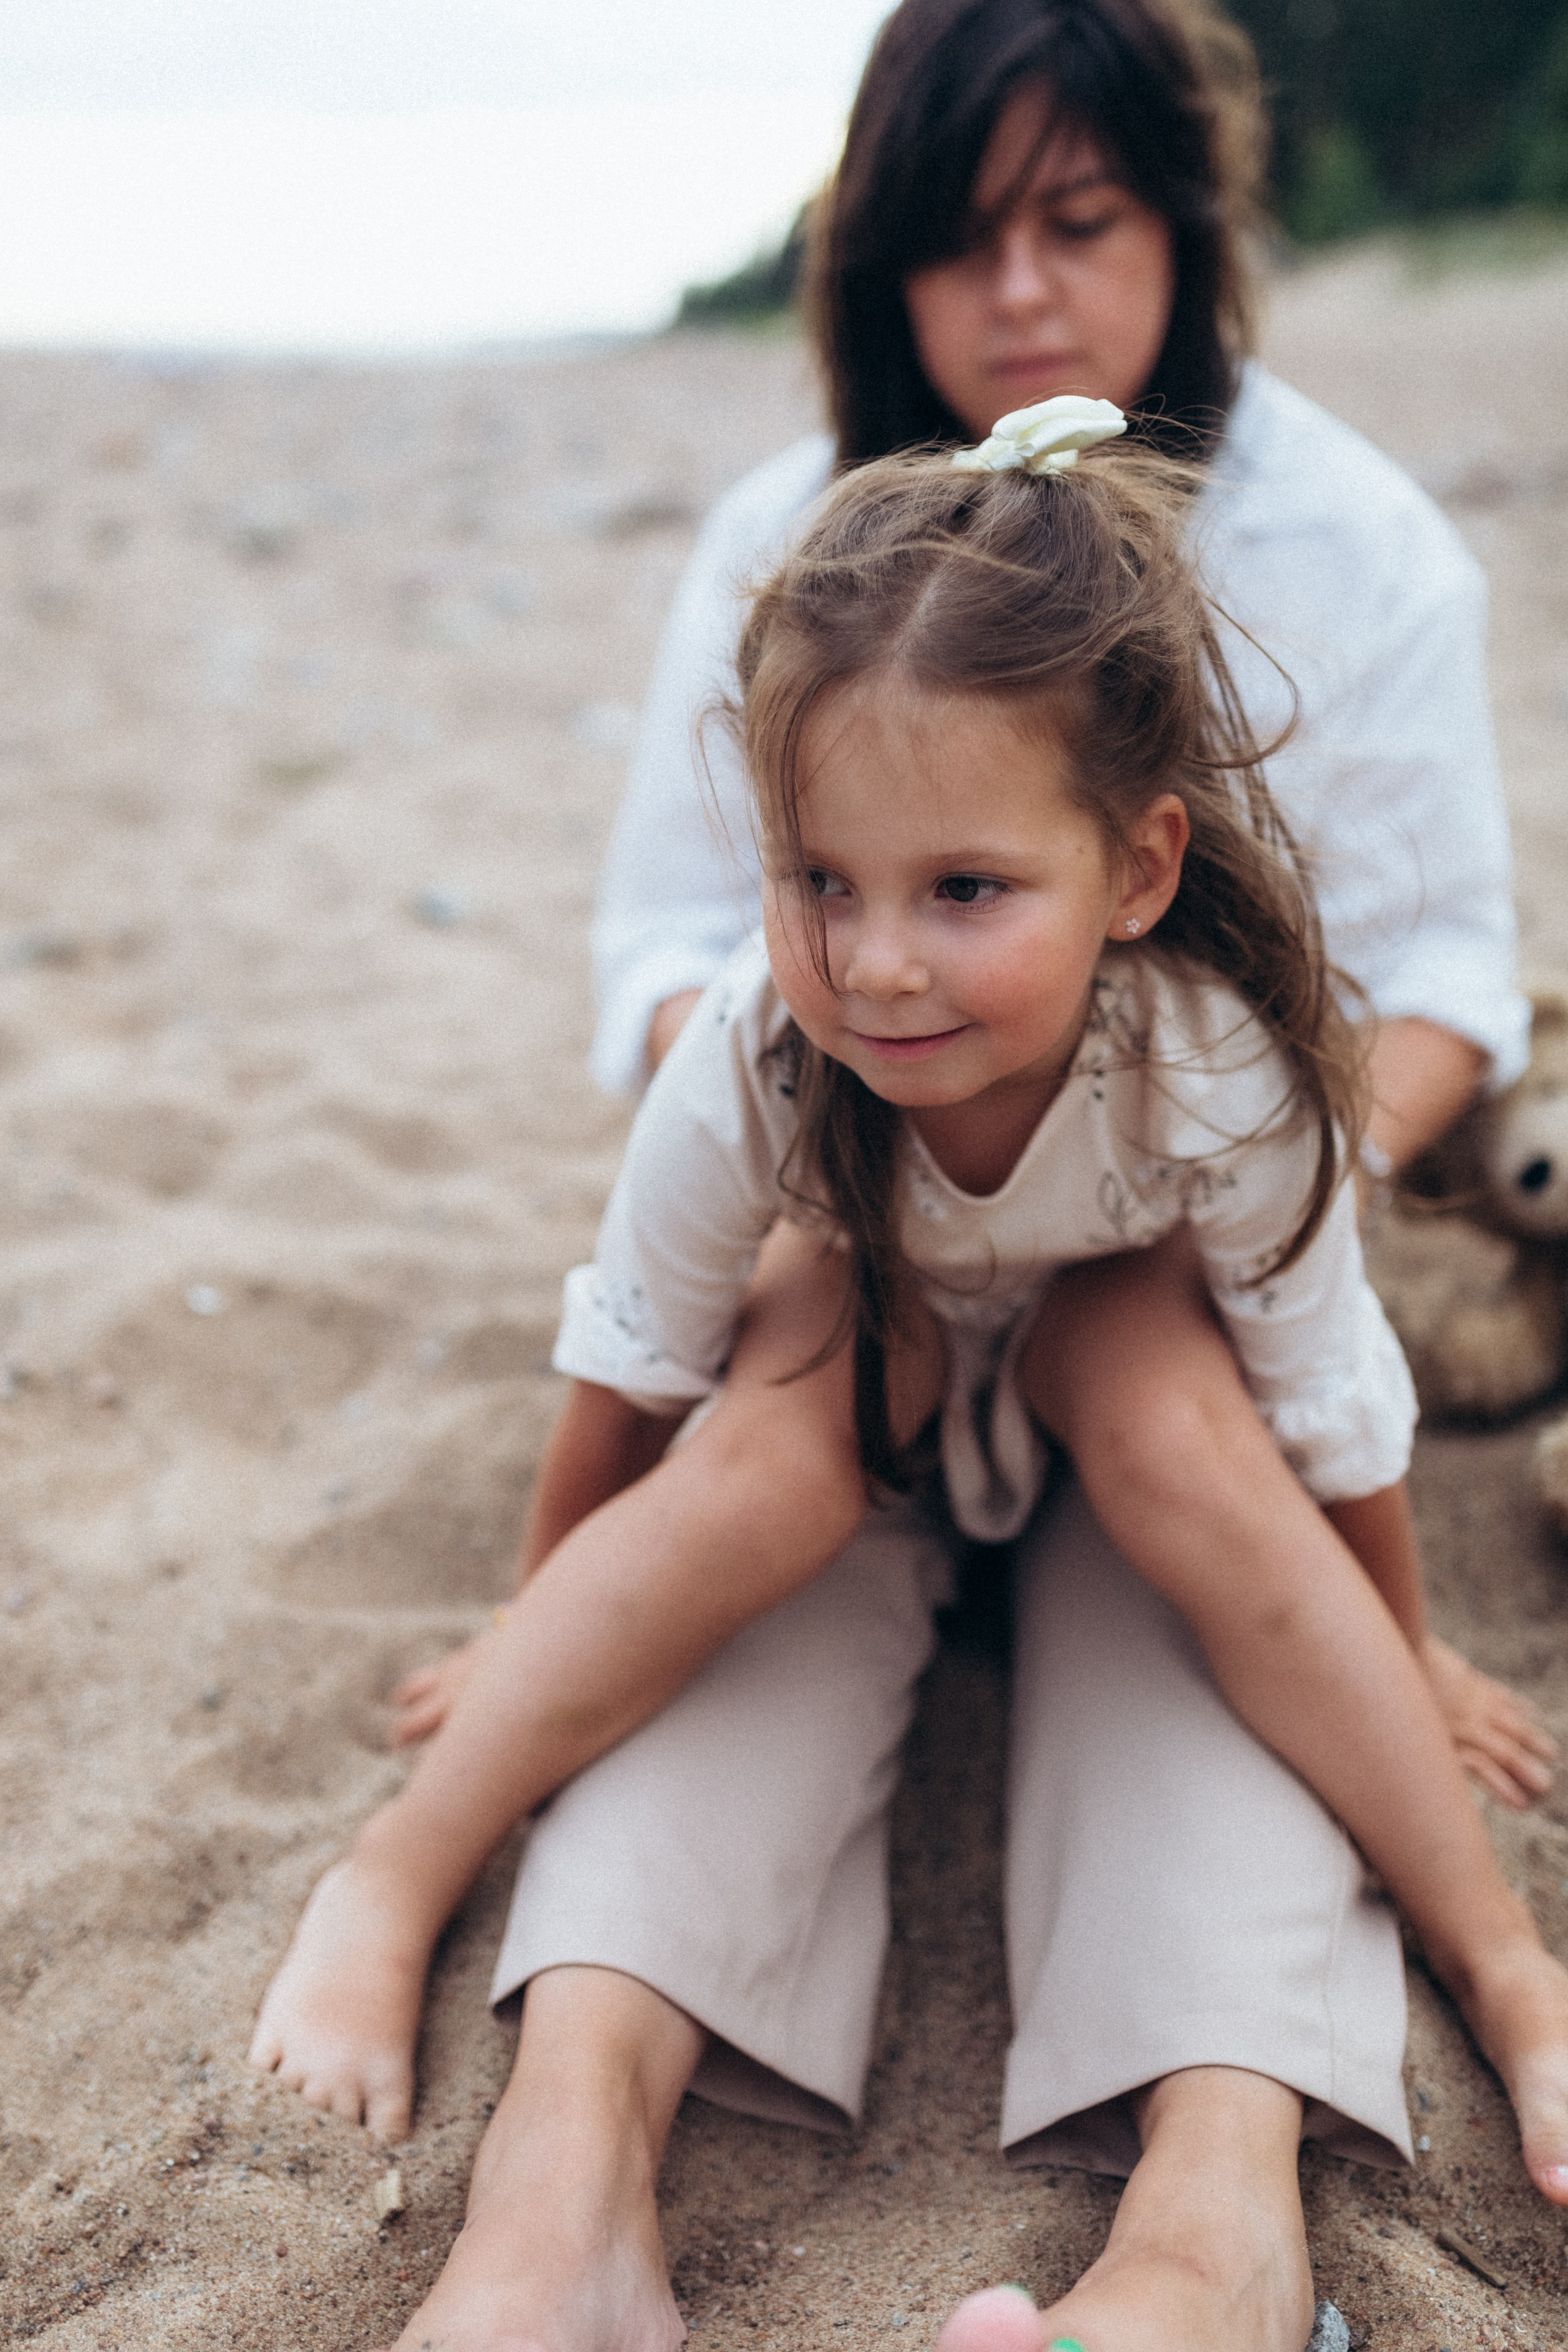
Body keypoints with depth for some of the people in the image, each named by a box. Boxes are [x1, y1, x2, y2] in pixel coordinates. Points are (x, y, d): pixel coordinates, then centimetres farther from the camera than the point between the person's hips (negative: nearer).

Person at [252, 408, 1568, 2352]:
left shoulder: (1228, 1089, -36)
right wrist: (549, 1638, -3)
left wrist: (1398, 1688, -5)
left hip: (1113, 1401, 0)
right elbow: (631, 1371, -17)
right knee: (786, 1432, -32)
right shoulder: (747, 1065, -35)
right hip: (854, 1373, 1)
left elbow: (1337, 1428, -20)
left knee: (1177, 1436, -32)